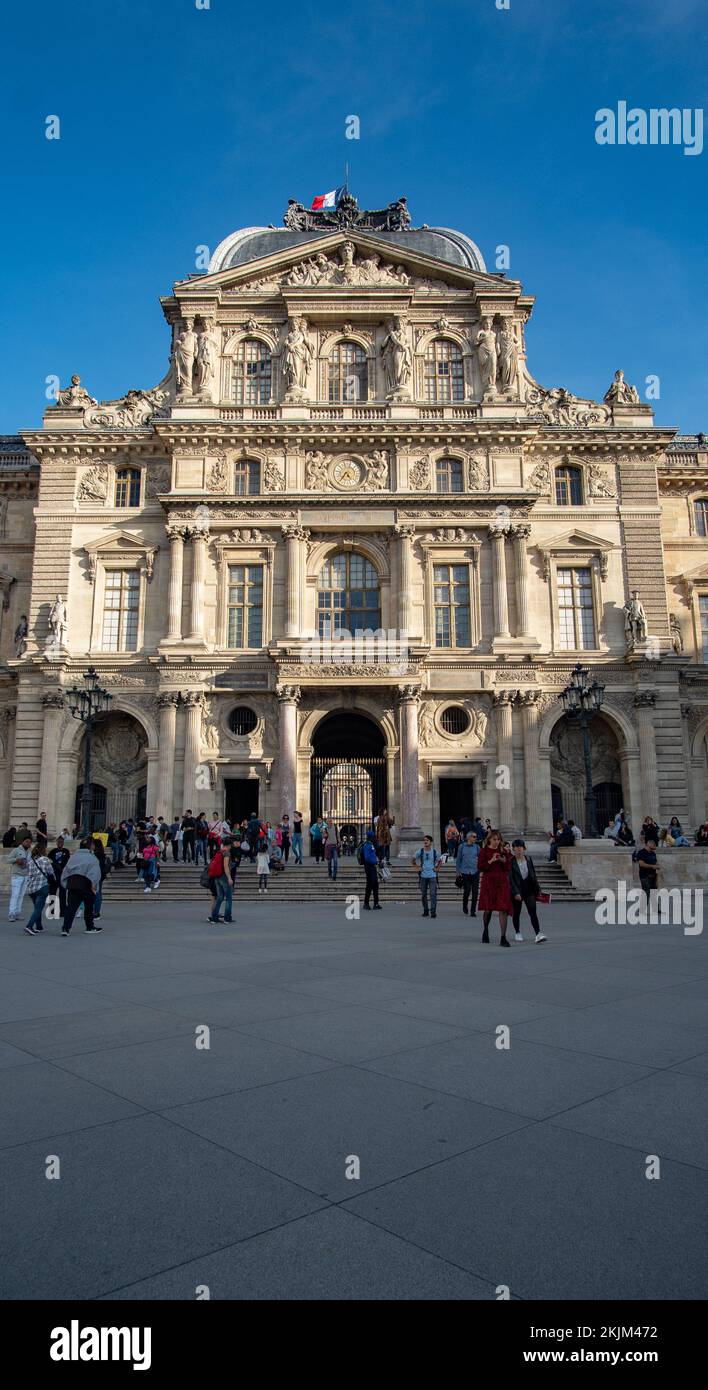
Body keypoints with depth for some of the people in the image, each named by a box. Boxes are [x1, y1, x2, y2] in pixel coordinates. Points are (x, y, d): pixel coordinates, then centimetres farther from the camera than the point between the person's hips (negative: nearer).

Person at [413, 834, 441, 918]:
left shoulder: (434, 852, 3)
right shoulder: (420, 851, 2)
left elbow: (439, 861, 20)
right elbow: (412, 860, 14)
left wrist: (436, 868, 6)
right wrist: (417, 867, 3)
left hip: (432, 876, -1)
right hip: (423, 876, 1)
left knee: (433, 894, -10)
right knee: (423, 894, 8)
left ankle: (433, 911, -9)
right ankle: (425, 911, 20)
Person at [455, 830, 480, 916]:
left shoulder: (477, 847, 6)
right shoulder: (462, 846, 2)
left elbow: (480, 858, 11)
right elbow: (458, 860, 6)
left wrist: (479, 868, 1)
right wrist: (458, 871, 2)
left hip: (475, 872, 2)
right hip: (465, 872, -1)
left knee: (475, 892, -2)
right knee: (467, 891, -4)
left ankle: (473, 911, 9)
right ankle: (465, 906, 25)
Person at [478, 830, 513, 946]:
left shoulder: (504, 850, 6)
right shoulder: (484, 851, 0)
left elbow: (508, 868, 4)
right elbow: (480, 868, -5)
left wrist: (504, 860, -15)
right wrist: (491, 861, -16)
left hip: (502, 882, 1)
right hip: (488, 882, -1)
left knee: (503, 910, -7)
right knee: (488, 909, 7)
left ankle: (503, 938, -5)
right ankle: (485, 930, 35)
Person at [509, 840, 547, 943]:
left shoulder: (529, 859, 3)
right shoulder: (511, 862, -9)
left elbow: (534, 875, 10)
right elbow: (510, 879, -12)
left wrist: (537, 889, 9)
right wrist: (516, 893, -18)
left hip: (529, 889, 2)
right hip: (517, 889, -2)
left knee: (533, 912, -6)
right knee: (516, 913, 10)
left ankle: (538, 934, -11)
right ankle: (517, 933, 28)